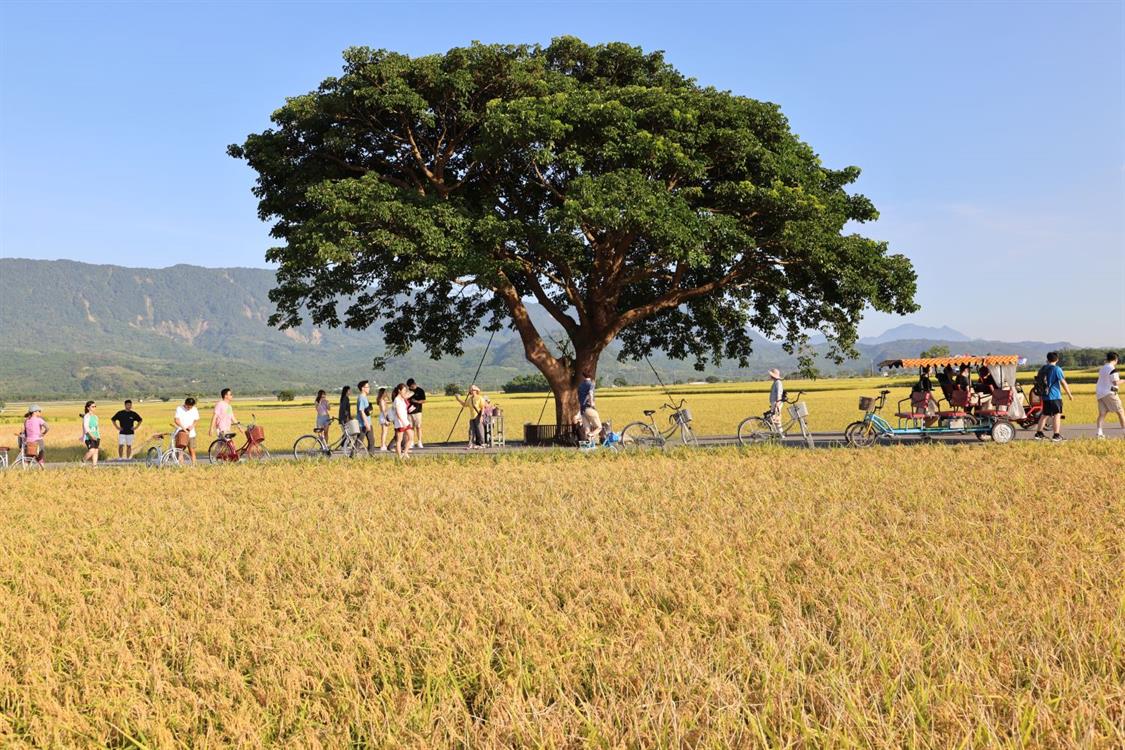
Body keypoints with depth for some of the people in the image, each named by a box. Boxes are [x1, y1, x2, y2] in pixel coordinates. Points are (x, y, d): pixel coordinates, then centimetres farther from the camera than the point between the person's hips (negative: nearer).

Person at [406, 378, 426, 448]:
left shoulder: (420, 390, 0)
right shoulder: (409, 391, 12)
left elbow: (424, 401, -2)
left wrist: (416, 401, -15)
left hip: (417, 411, -4)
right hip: (409, 411, 4)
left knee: (418, 426, -6)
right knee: (411, 427, 3)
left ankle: (419, 442, -3)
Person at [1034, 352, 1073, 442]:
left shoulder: (1042, 369, 9)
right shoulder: (1056, 369, -9)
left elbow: (1037, 381, 19)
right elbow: (1063, 383, -9)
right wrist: (1070, 394, -1)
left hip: (1045, 396, 6)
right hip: (1055, 396, -6)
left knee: (1044, 414, 16)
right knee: (1057, 414, -4)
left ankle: (1038, 433, 18)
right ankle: (1056, 435, -10)